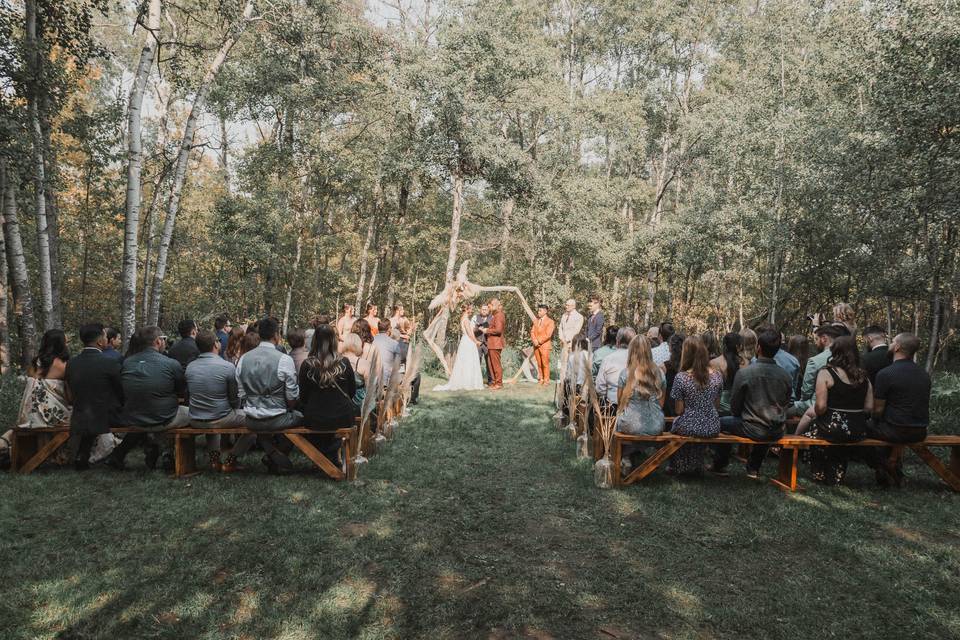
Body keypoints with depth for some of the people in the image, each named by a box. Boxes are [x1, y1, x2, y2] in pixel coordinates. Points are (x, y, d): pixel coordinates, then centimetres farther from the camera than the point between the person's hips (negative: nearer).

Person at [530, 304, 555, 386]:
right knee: (539, 364, 7)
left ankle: (546, 380, 2)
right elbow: (532, 332, 9)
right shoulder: (536, 321, 14)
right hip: (536, 345, 5)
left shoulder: (550, 321, -3)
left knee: (545, 363, -4)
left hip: (545, 345, -5)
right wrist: (535, 341, -8)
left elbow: (548, 335, -11)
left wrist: (539, 341, -14)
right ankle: (541, 379, 14)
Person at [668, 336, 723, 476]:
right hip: (712, 428, 3)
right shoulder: (717, 376, -7)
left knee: (675, 423, 31)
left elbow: (679, 410, -11)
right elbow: (716, 404, 6)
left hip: (688, 428, -3)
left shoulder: (681, 378, -19)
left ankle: (680, 467, 44)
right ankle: (697, 467, 51)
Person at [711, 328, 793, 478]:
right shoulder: (785, 375, -6)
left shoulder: (743, 373, -17)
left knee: (722, 422, 20)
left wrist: (741, 417, 17)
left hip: (753, 430, -4)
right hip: (776, 432, 4)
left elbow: (734, 407, -5)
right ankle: (754, 468, 44)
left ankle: (719, 466, 31)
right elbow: (786, 405, 7)